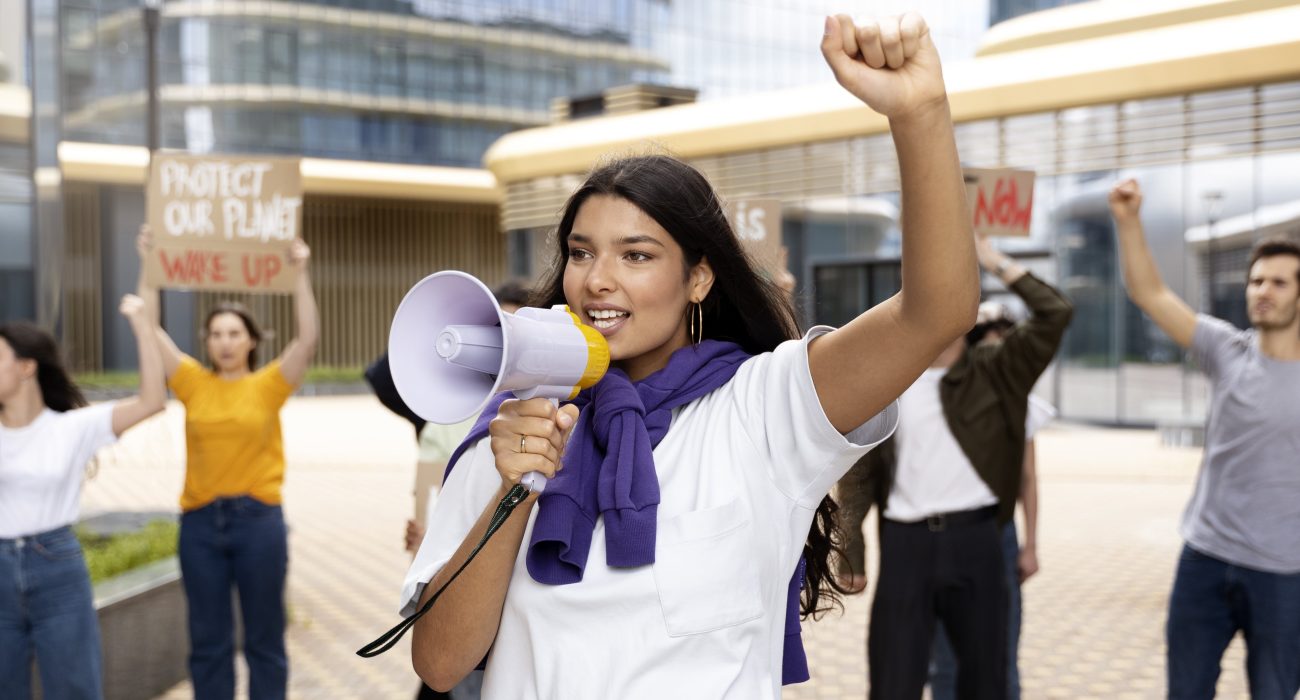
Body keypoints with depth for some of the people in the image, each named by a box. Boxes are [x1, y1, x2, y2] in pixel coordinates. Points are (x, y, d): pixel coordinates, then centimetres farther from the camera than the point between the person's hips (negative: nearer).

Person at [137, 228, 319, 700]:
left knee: (264, 638, 8)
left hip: (258, 520, -2)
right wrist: (149, 267, -2)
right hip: (200, 521, 2)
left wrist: (300, 274, -16)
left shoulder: (268, 385, -1)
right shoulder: (194, 383, 5)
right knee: (208, 641, 10)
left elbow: (308, 338, -12)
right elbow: (150, 328, 2)